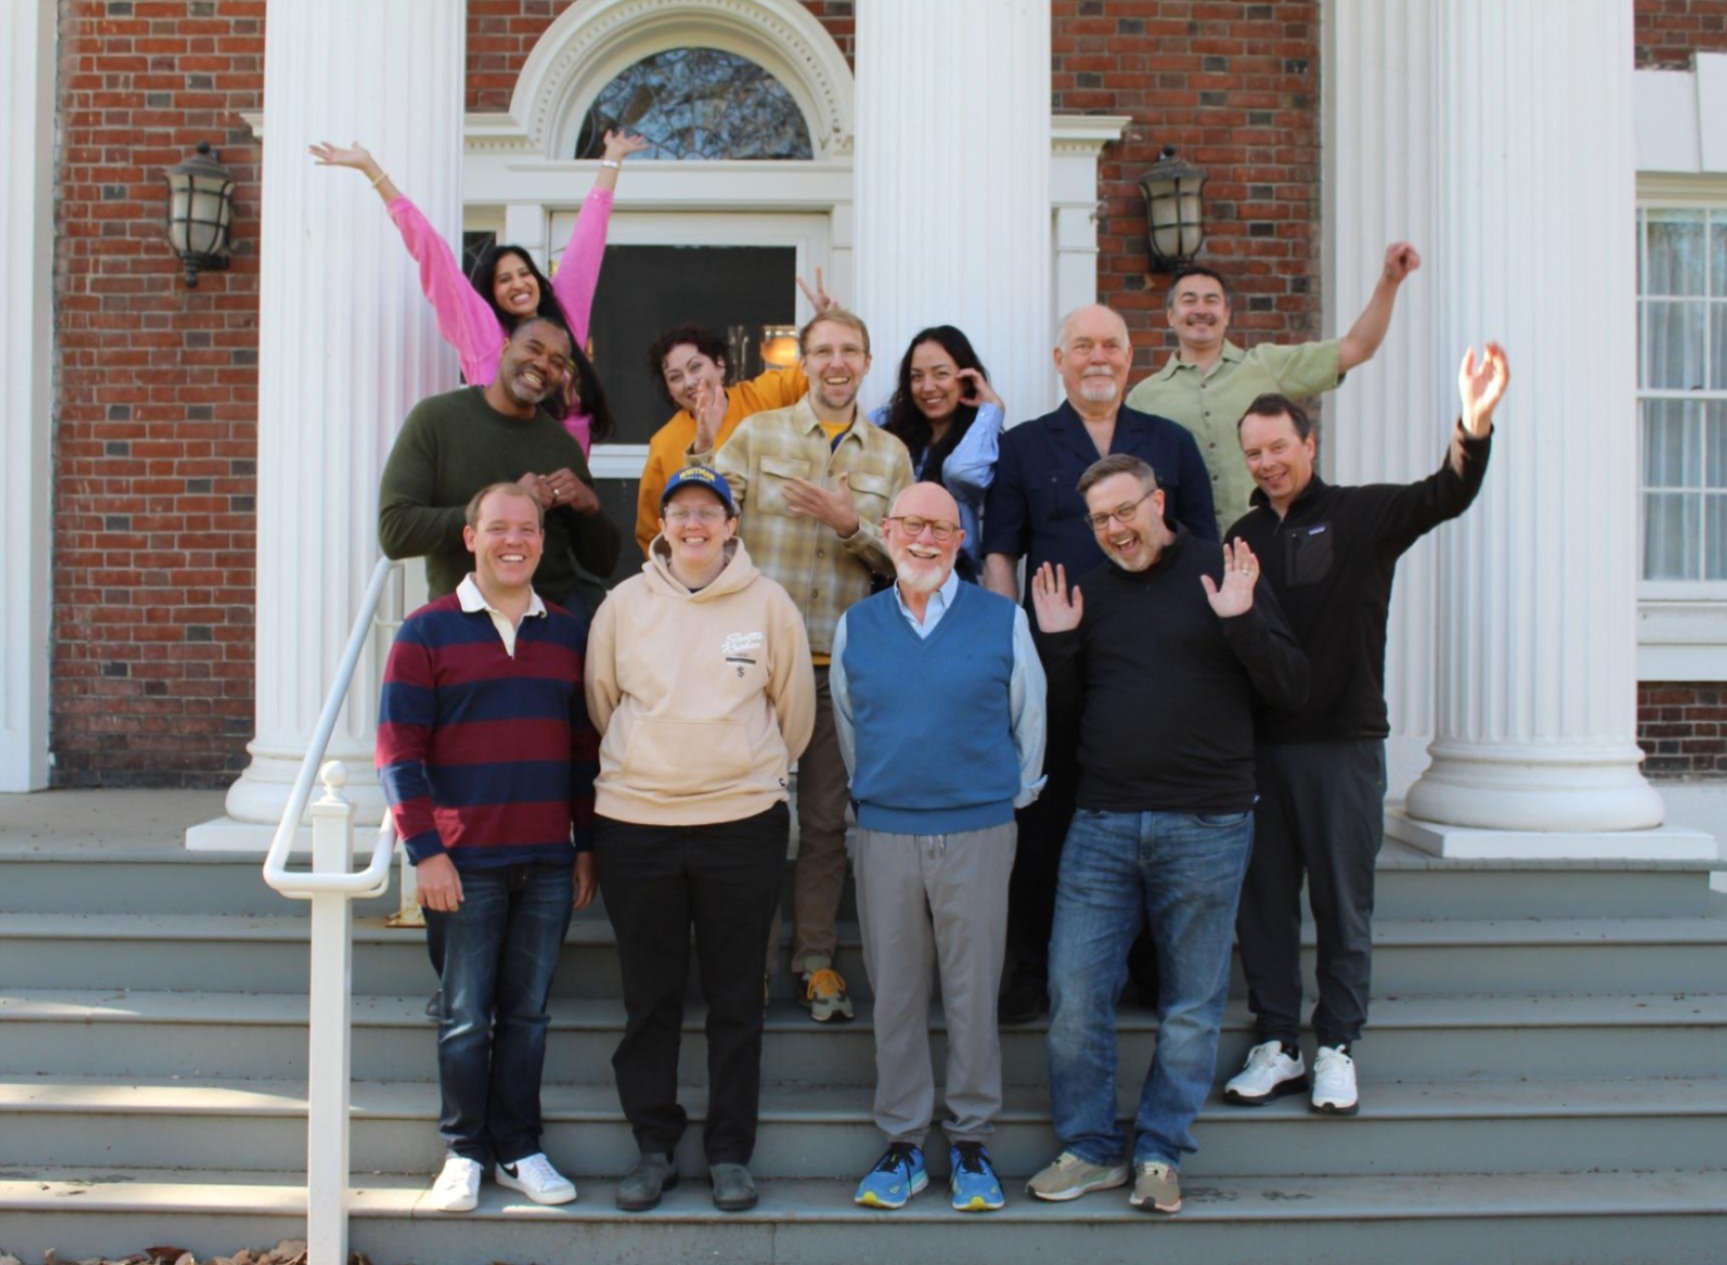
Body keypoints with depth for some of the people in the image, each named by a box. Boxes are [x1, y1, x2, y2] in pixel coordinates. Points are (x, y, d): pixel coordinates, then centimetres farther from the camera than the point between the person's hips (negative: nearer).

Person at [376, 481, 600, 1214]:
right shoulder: (427, 631, -1)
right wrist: (425, 850, -11)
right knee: (466, 1016, 5)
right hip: (465, 864, -3)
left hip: (549, 863, 3)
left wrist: (586, 845, 9)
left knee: (528, 1012, 10)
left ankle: (519, 1149, 22)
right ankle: (464, 1152, 20)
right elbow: (398, 753, -5)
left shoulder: (567, 634, 10)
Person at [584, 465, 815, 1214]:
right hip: (636, 823, 1)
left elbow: (795, 705, 10)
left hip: (743, 822, -1)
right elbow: (601, 702, 14)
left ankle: (730, 1152, 20)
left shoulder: (768, 603, 0)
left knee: (736, 998, 7)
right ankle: (654, 1145, 23)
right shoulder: (625, 603, 3)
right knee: (649, 997, 10)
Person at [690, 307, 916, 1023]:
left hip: (844, 662, 2)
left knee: (827, 817, 8)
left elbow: (903, 560, 6)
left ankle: (815, 958, 21)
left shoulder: (889, 455, 8)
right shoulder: (756, 433, 2)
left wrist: (851, 522, -12)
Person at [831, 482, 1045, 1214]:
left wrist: (1013, 797, 10)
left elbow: (1030, 724, 7)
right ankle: (902, 1143, 20)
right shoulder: (854, 628, 6)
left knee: (973, 993, 5)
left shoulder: (1004, 621, -1)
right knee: (894, 994, 8)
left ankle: (971, 1142, 19)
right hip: (885, 833, 2)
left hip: (978, 831, -2)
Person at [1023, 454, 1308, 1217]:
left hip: (1206, 826, -3)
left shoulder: (1221, 574, -1)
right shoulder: (1088, 593, 10)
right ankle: (1090, 1149, 18)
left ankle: (1161, 1154, 22)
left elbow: (1292, 689, -3)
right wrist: (1055, 641, -1)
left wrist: (1241, 621, -17)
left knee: (1191, 1004, 7)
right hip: (1102, 824, 3)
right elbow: (1056, 703, 16)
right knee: (1075, 991, 2)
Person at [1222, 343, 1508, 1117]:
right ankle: (1277, 1046, 19)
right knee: (1262, 899, 7)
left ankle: (1337, 1047, 17)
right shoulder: (1243, 538, 10)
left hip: (1344, 741, -3)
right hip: (1258, 742, 3)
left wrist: (1475, 423, -31)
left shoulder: (1363, 515, 1)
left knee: (1343, 902, 5)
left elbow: (1446, 496, -16)